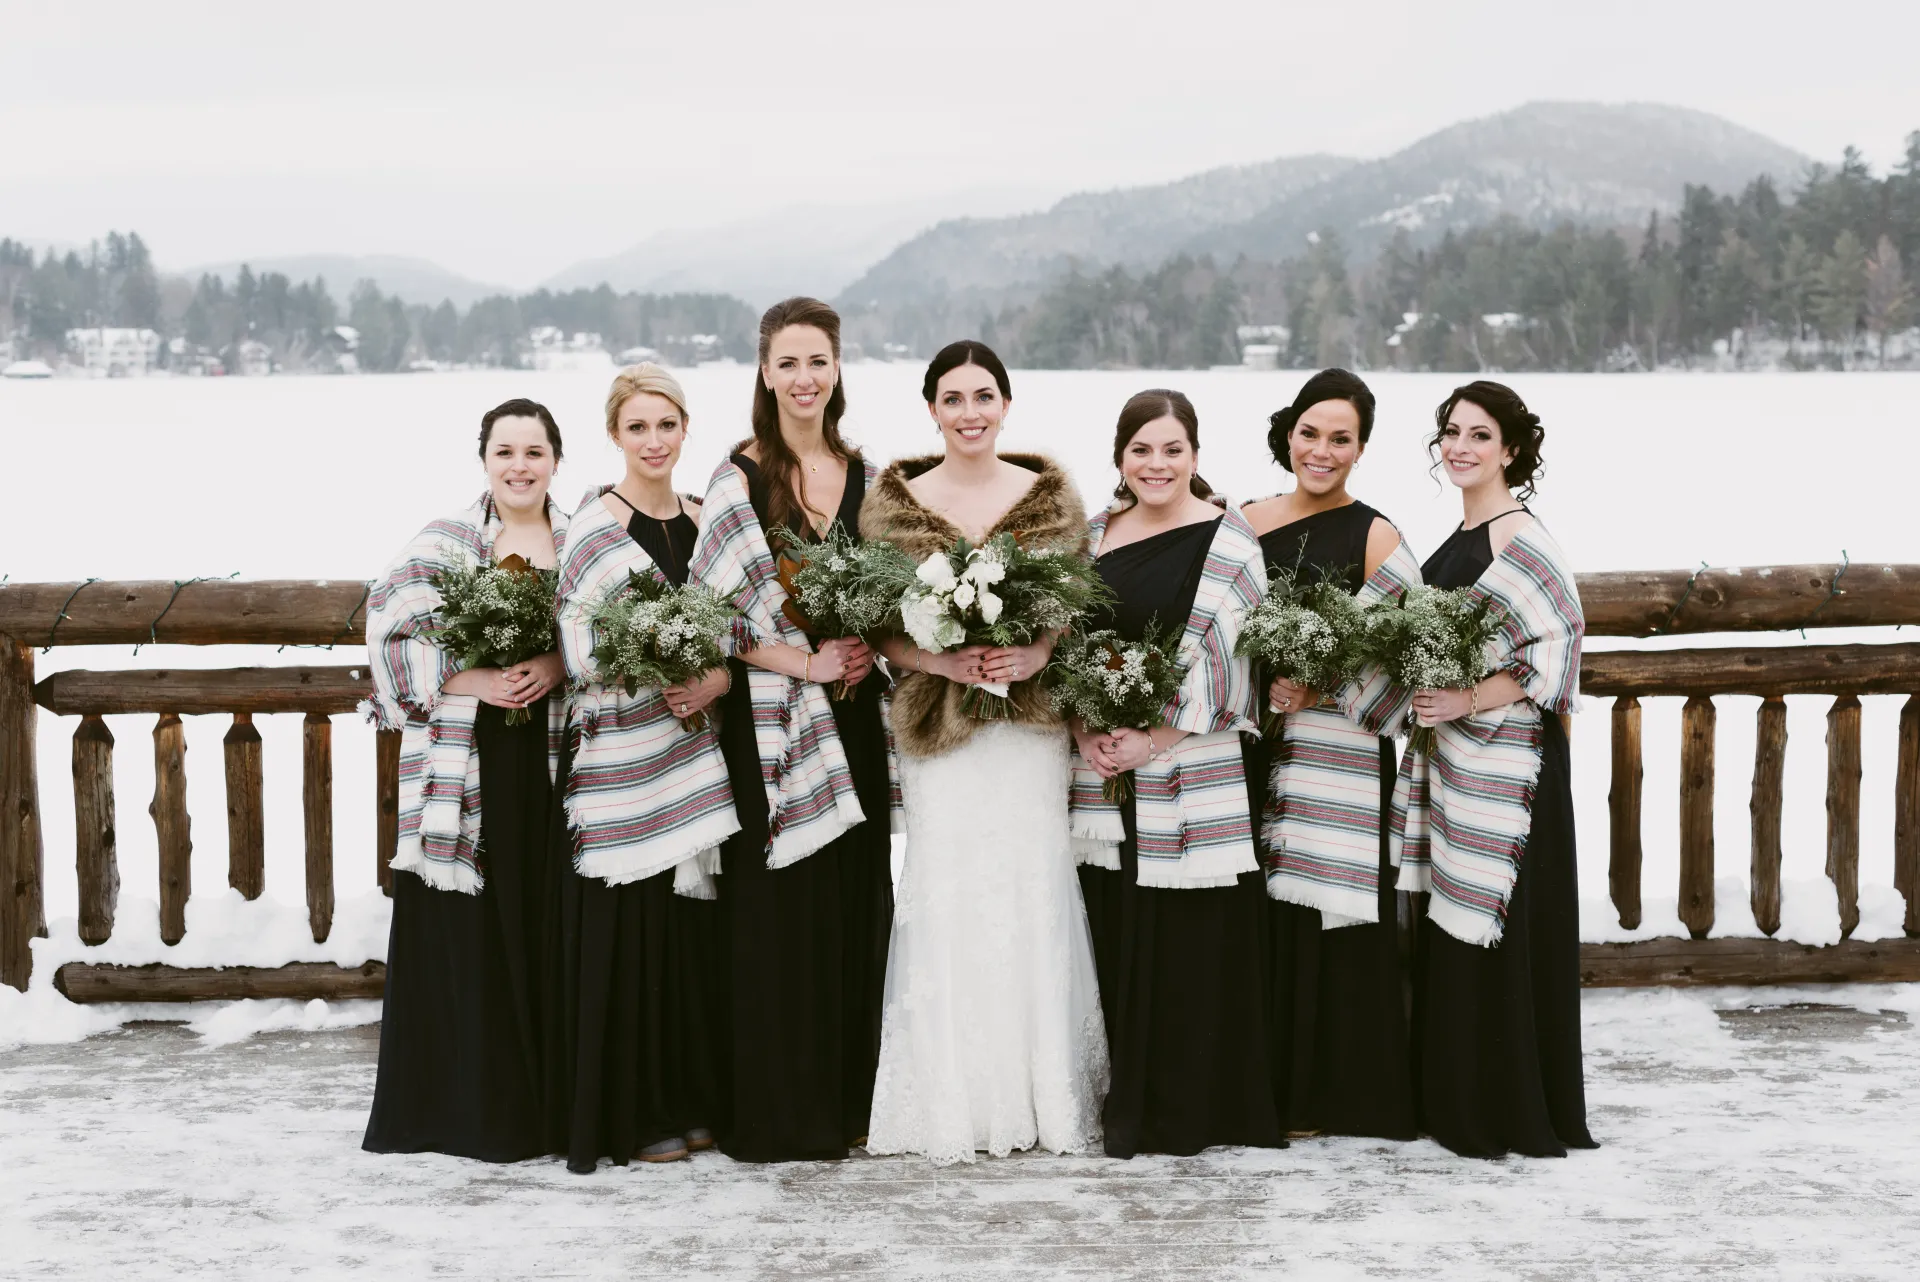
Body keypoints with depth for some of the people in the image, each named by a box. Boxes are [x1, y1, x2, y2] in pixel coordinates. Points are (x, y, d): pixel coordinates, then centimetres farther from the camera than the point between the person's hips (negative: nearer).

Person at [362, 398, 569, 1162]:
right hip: (467, 763, -2)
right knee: (467, 931, -1)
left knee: (545, 924, 2)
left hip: (554, 759, 2)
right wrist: (466, 680, -13)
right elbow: (389, 627, -3)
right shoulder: (444, 542, 3)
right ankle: (467, 1106, 8)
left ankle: (545, 1100, 12)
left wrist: (559, 665, -12)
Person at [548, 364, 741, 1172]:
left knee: (693, 925, 8)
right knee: (628, 931, -4)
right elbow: (581, 651, -11)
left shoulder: (702, 520, 12)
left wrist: (719, 677, -3)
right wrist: (662, 678, -21)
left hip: (693, 753, 6)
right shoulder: (595, 528, -6)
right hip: (621, 758, -6)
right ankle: (630, 1114, 6)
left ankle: (687, 1100, 19)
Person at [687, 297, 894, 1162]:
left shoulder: (865, 476, 10)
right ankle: (771, 1113, 7)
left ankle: (843, 1100, 19)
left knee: (854, 904, 8)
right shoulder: (741, 479, -6)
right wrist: (803, 660, -16)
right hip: (769, 721, -5)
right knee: (774, 911, -2)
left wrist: (865, 651, -3)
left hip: (852, 716, 5)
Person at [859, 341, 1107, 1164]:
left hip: (1032, 718, 1)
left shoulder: (1051, 496, 6)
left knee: (1035, 893, 1)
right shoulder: (893, 502, 3)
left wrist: (1040, 652, -12)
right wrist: (937, 660, -15)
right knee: (947, 898, -3)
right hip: (935, 721, -1)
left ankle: (1043, 1095, 12)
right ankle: (953, 1104, 7)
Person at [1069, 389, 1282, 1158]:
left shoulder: (1226, 540, -5)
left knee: (1195, 943, -1)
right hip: (1105, 773, 5)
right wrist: (1084, 732, -3)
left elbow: (1228, 662, -10)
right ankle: (1131, 1106, 20)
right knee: (1121, 942, 8)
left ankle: (1196, 1108, 11)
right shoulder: (1095, 535, 12)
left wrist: (1152, 740, -13)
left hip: (1194, 773, -5)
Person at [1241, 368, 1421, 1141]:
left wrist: (1318, 692, -16)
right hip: (1255, 749, 4)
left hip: (1337, 756, -4)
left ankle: (1330, 1093, 8)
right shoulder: (1245, 522, 10)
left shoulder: (1373, 536, -3)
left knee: (1326, 917, -3)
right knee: (1260, 917, 6)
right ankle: (1269, 1082, 16)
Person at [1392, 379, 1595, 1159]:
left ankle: (1518, 1115, 8)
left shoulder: (1518, 538, -14)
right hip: (1450, 757, 9)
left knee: (1500, 932, -3)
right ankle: (1460, 1102, 23)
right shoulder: (1461, 536, 13)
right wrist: (1427, 700, 9)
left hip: (1504, 761, -9)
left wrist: (1467, 701, -22)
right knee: (1454, 934, 13)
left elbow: (1558, 645, -20)